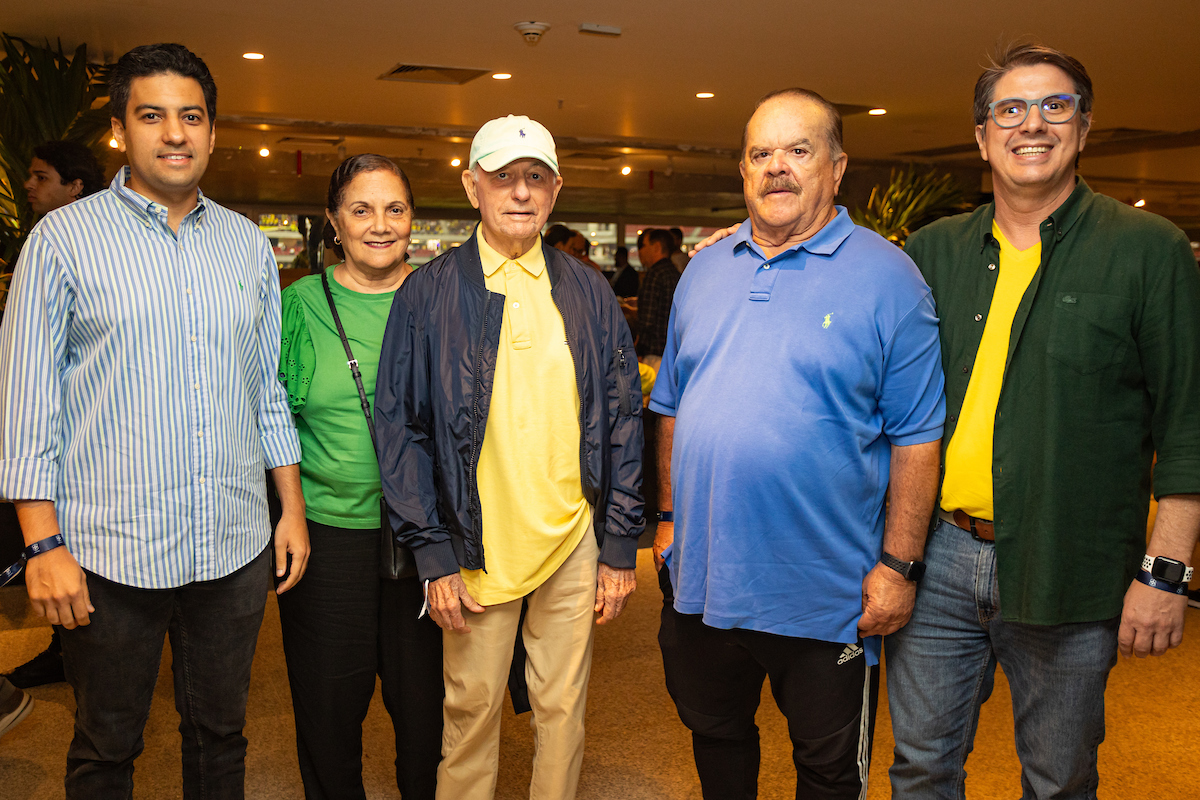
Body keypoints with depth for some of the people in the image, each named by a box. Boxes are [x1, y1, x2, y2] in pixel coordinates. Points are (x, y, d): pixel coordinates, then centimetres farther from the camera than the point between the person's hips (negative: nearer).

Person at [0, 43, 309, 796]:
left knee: (221, 737, 18)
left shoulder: (250, 244, 8)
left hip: (236, 549, 3)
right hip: (109, 555, -3)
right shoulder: (64, 238, -3)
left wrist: (293, 508, 9)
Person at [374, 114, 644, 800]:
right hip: (475, 548, -1)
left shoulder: (589, 293, 4)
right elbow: (400, 427, -2)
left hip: (575, 542, 2)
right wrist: (434, 555, -6)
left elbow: (623, 422, 5)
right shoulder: (428, 294, -2)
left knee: (563, 709, 13)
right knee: (472, 706, 11)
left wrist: (622, 547, 2)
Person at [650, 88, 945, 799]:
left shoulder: (886, 276, -8)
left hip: (826, 597, -4)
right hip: (701, 578, 5)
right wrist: (669, 516, 10)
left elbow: (916, 436, -10)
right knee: (715, 737, 23)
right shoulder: (704, 271, 7)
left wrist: (898, 564, -13)